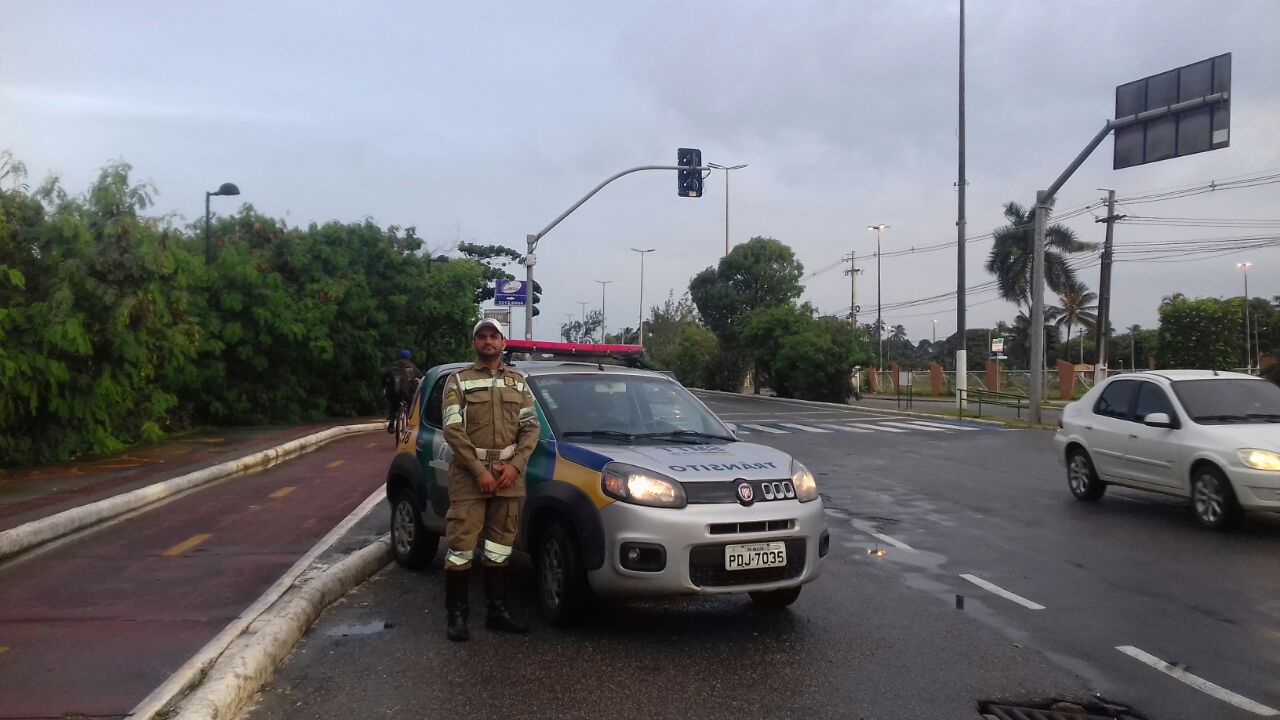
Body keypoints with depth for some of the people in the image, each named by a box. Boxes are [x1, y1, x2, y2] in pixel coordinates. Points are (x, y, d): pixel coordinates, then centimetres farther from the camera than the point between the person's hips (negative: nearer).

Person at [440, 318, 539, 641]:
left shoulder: (518, 382, 12)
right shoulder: (459, 381, 2)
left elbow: (531, 427, 7)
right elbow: (453, 430, -7)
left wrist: (515, 465, -8)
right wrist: (479, 470, -15)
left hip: (508, 474, 4)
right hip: (469, 475, -3)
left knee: (500, 546, 10)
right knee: (461, 545, -5)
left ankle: (498, 611, 19)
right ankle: (456, 615, 5)